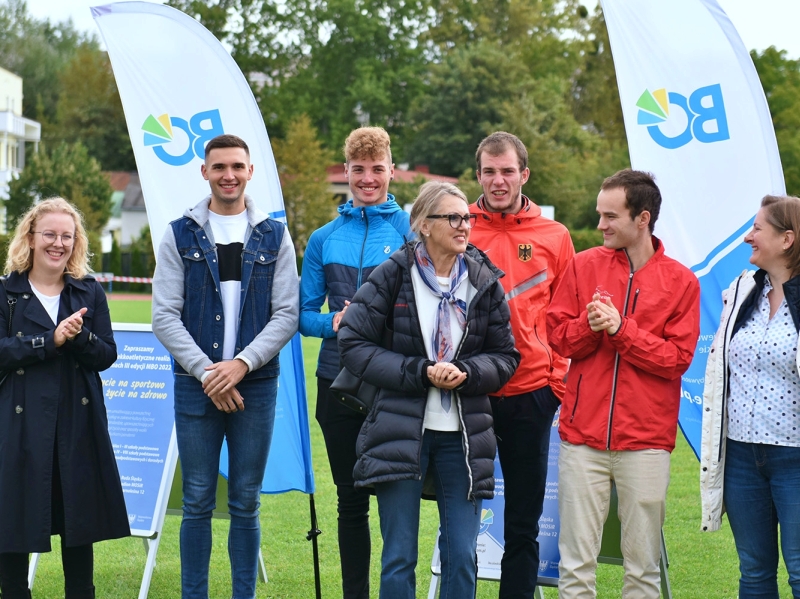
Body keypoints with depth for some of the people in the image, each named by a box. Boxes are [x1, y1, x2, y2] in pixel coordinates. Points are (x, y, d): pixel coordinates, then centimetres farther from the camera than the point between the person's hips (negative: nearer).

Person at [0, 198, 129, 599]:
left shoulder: (90, 292, 9)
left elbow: (107, 355, 2)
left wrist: (79, 335, -17)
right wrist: (52, 340, -17)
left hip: (79, 422, 2)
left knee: (79, 519, 7)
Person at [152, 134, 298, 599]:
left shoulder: (274, 236, 7)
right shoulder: (180, 235, 5)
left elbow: (287, 314, 1)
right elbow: (165, 316, -1)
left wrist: (242, 363, -12)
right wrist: (206, 371, -11)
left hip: (256, 385, 0)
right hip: (195, 386, 0)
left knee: (246, 504, 5)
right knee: (198, 503, 3)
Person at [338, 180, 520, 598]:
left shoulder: (485, 281, 5)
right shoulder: (392, 275, -3)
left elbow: (506, 357, 8)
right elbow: (354, 344, -6)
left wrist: (464, 372, -12)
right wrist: (420, 372, -13)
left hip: (463, 435, 2)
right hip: (401, 432, -2)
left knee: (462, 559, 4)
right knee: (399, 559, 2)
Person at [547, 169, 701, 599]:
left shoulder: (681, 281, 2)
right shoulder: (584, 265, 7)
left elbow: (678, 358, -3)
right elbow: (557, 337, 6)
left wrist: (621, 329, -13)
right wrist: (589, 325, -13)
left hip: (646, 441, -1)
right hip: (583, 435, 1)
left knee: (643, 564, 5)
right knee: (576, 562, 2)